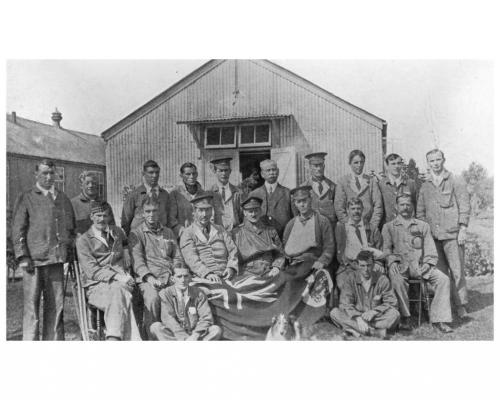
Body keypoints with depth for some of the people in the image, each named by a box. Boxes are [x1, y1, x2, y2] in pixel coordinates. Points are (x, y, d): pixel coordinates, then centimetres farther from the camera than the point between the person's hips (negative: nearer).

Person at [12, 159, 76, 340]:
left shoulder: (63, 199, 17)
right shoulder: (26, 198, 6)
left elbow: (71, 228, 19)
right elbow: (18, 229, 1)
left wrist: (70, 254, 10)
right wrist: (22, 256, -8)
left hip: (57, 259, 3)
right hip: (34, 259, -3)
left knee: (56, 305, 5)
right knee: (31, 305, 0)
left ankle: (54, 340, 14)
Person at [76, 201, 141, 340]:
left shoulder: (117, 231, 19)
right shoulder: (83, 240, 6)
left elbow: (125, 242, 44)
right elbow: (92, 271, -4)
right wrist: (117, 276, -17)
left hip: (121, 283, 2)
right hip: (97, 286, -2)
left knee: (118, 291, -35)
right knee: (121, 298, -35)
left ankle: (113, 337, -43)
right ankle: (132, 339, -42)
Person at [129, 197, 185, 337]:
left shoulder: (168, 233, 24)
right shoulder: (136, 234, 12)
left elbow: (178, 258, 18)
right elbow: (137, 260, -2)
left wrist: (170, 274, -2)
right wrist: (150, 278, -19)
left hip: (169, 277, 3)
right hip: (147, 279, -3)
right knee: (152, 298, -34)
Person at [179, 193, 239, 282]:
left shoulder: (220, 230, 22)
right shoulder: (187, 234, 8)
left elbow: (233, 251, 14)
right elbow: (191, 259, -6)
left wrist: (231, 267, -7)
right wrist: (207, 274, -22)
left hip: (226, 277, 4)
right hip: (203, 278, -3)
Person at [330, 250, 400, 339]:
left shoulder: (382, 279, -3)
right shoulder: (351, 279, -2)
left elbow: (392, 303, -6)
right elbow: (345, 304, -11)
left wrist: (374, 312, -21)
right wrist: (358, 318, -28)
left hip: (376, 318, 0)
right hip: (356, 316, 1)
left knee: (394, 314, -28)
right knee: (334, 313, -25)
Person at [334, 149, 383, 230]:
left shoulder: (372, 180, 9)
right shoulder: (342, 181, 7)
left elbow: (378, 205, 4)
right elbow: (339, 207, 2)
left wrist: (373, 226, -5)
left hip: (368, 226, 1)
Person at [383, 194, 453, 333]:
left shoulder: (423, 226, 20)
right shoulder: (388, 227, 15)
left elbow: (430, 249, 14)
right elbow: (386, 248, 6)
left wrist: (428, 263, -4)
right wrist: (392, 262, -12)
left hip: (420, 265, 2)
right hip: (399, 265, -2)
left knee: (443, 279, -22)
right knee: (397, 280, -35)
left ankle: (439, 319, -15)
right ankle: (404, 318, -23)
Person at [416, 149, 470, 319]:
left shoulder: (454, 181, 3)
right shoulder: (425, 186, 12)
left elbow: (465, 205, 1)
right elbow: (420, 211, 15)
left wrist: (463, 229, -6)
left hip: (452, 234, -3)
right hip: (432, 235, 3)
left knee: (456, 270, -3)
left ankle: (460, 305, 7)